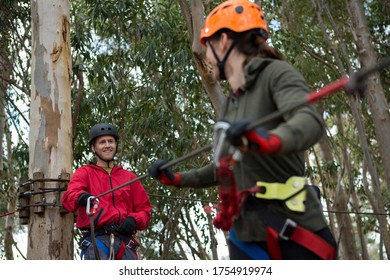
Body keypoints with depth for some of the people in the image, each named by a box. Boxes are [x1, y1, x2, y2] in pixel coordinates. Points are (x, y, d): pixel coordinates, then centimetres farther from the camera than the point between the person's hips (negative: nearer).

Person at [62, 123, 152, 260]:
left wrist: (133, 220, -3)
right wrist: (81, 197, -28)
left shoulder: (129, 177, 24)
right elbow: (70, 196, -3)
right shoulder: (84, 173, 17)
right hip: (96, 239, -3)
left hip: (125, 241, 3)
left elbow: (144, 209, 20)